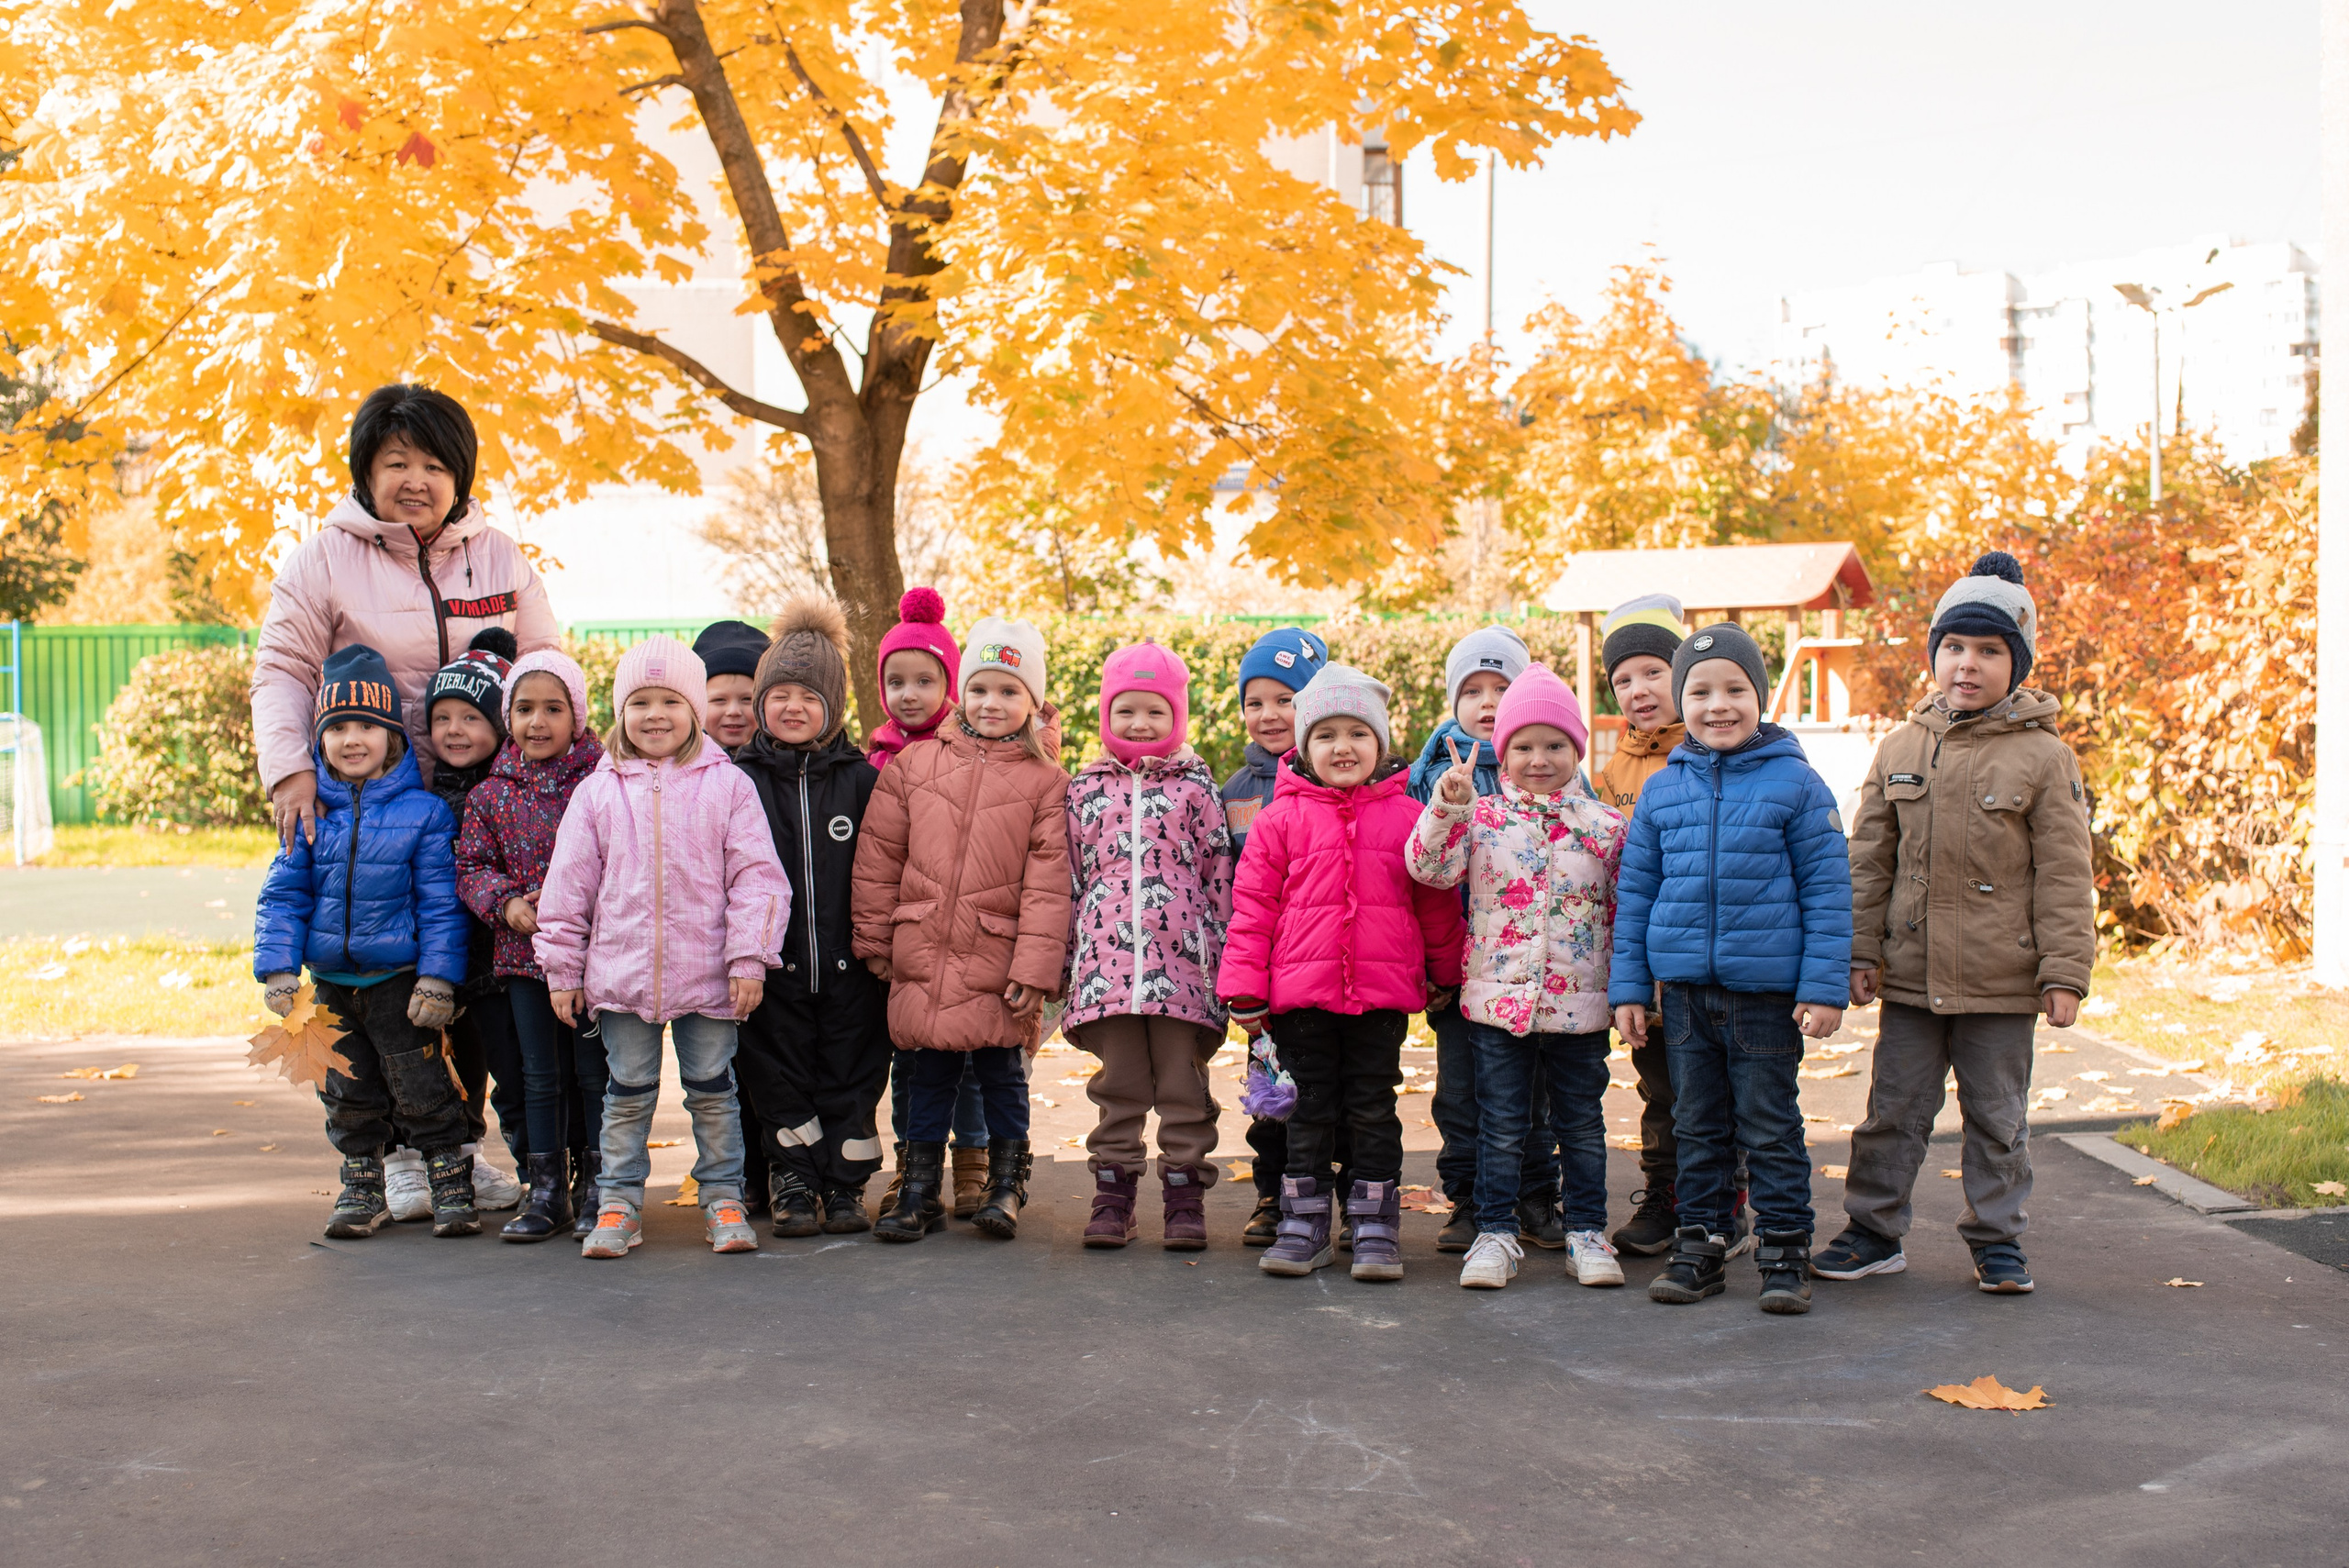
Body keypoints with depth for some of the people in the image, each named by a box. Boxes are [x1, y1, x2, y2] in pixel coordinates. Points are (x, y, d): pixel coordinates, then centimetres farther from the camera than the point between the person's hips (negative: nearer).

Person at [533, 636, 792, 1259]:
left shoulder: (726, 784, -1)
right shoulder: (597, 791, 5)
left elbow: (757, 877, -3)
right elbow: (568, 884, 8)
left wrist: (748, 958, -9)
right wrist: (562, 967, 6)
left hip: (707, 973, -1)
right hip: (620, 970, 1)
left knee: (712, 1090, 9)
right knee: (627, 1092, 10)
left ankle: (722, 1198, 20)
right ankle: (618, 1202, 19)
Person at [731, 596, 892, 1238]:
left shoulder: (862, 779, 2)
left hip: (848, 967, 0)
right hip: (772, 968, 0)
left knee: (851, 1075, 6)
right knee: (779, 1078, 6)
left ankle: (845, 1186, 17)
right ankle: (795, 1186, 17)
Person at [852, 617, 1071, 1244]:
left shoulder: (1045, 781, -1)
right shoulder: (913, 765, 5)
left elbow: (1047, 881, -5)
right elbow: (878, 858, 8)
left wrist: (1035, 967, -10)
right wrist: (873, 940, 7)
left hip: (998, 963, -2)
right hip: (922, 957, 2)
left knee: (1003, 1073, 9)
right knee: (928, 1074, 10)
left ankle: (1006, 1186, 26)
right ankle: (919, 1192, 22)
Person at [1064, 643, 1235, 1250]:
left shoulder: (1194, 786, 7)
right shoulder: (1086, 789, 12)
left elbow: (1218, 872, 7)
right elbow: (1067, 875, 13)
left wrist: (1222, 953, 2)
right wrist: (1065, 960, 10)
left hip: (1181, 959, -1)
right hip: (1107, 958, 1)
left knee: (1183, 1083, 3)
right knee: (1118, 1085, 7)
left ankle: (1185, 1198, 10)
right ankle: (1113, 1196, 15)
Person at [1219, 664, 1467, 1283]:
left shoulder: (1406, 817, 2)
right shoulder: (1282, 819, 0)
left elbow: (1436, 902, 11)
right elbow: (1252, 906, 1)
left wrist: (1445, 975, 18)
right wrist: (1245, 989, -1)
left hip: (1383, 993, 0)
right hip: (1300, 991, 0)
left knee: (1374, 1109, 7)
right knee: (1309, 1109, 9)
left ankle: (1376, 1226, 16)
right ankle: (1304, 1225, 18)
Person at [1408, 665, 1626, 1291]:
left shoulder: (1604, 825, 3)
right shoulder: (1481, 816, 0)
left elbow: (1624, 909, 7)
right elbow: (1427, 867, -12)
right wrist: (1447, 807, -25)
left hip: (1579, 1003, 1)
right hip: (1497, 998, -1)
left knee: (1582, 1123, 11)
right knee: (1501, 1126, 6)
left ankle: (1587, 1232, 22)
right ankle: (1495, 1233, 16)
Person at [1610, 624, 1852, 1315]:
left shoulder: (1795, 783, -4)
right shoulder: (1661, 791, 5)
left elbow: (1827, 890, -3)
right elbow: (1634, 893, 10)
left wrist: (1825, 987, -8)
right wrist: (1628, 986, 7)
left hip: (1767, 993, -3)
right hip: (1684, 990, 3)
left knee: (1770, 1128, 5)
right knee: (1697, 1128, 13)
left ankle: (1785, 1252, 16)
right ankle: (1700, 1248, 23)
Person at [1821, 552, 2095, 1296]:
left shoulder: (2043, 757, -4)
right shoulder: (1901, 750, 5)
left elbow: (2065, 875, -4)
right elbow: (1868, 863, 8)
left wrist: (2064, 971, -8)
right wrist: (1861, 951, 3)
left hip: (2001, 981, -3)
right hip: (1911, 974, 3)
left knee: (1997, 1116, 10)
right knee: (1894, 1108, 10)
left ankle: (1997, 1239, 23)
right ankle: (1874, 1231, 21)